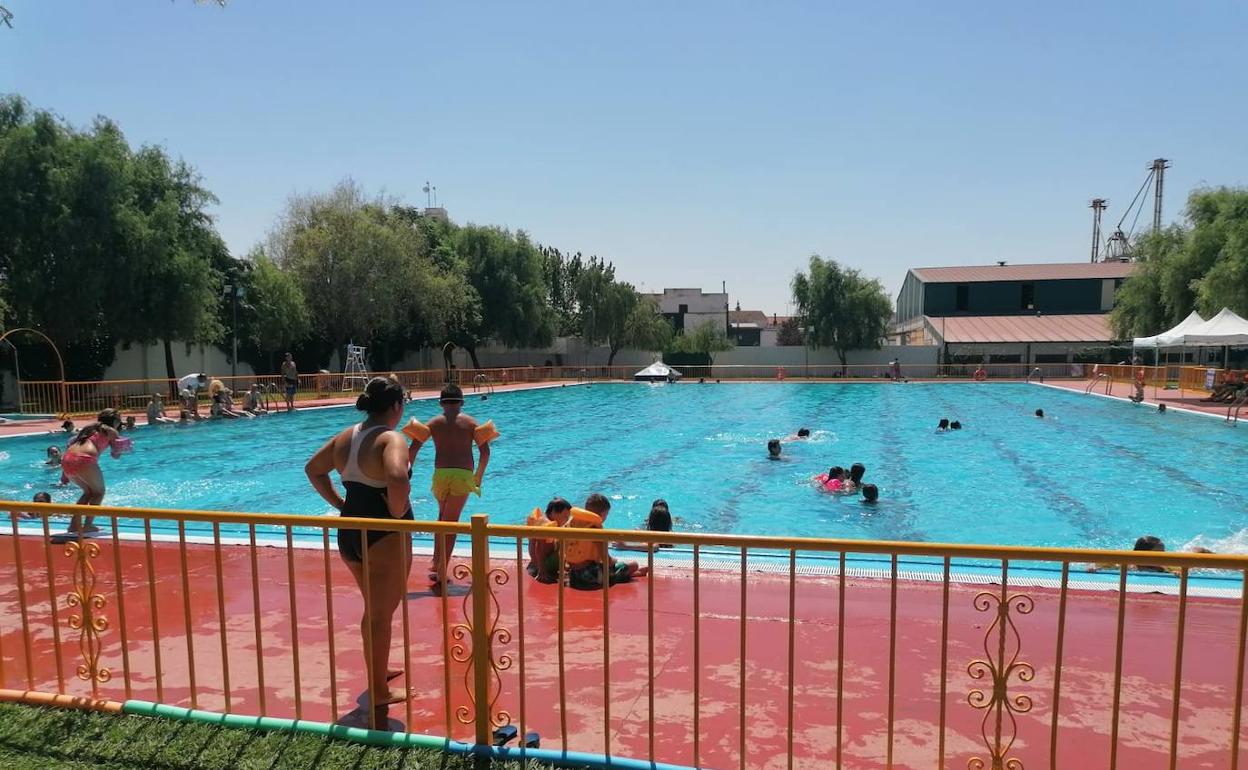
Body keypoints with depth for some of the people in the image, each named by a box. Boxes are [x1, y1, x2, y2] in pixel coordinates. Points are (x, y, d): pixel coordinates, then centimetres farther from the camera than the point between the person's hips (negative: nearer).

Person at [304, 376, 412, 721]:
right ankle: (379, 692, 18)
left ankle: (377, 672, 41)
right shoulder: (391, 439, -18)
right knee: (382, 612, 6)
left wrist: (339, 504, 14)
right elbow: (398, 479, -36)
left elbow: (313, 469, 19)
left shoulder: (345, 437, 7)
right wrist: (398, 513, -19)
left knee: (374, 607, 24)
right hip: (385, 536, -8)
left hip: (349, 532, 8)